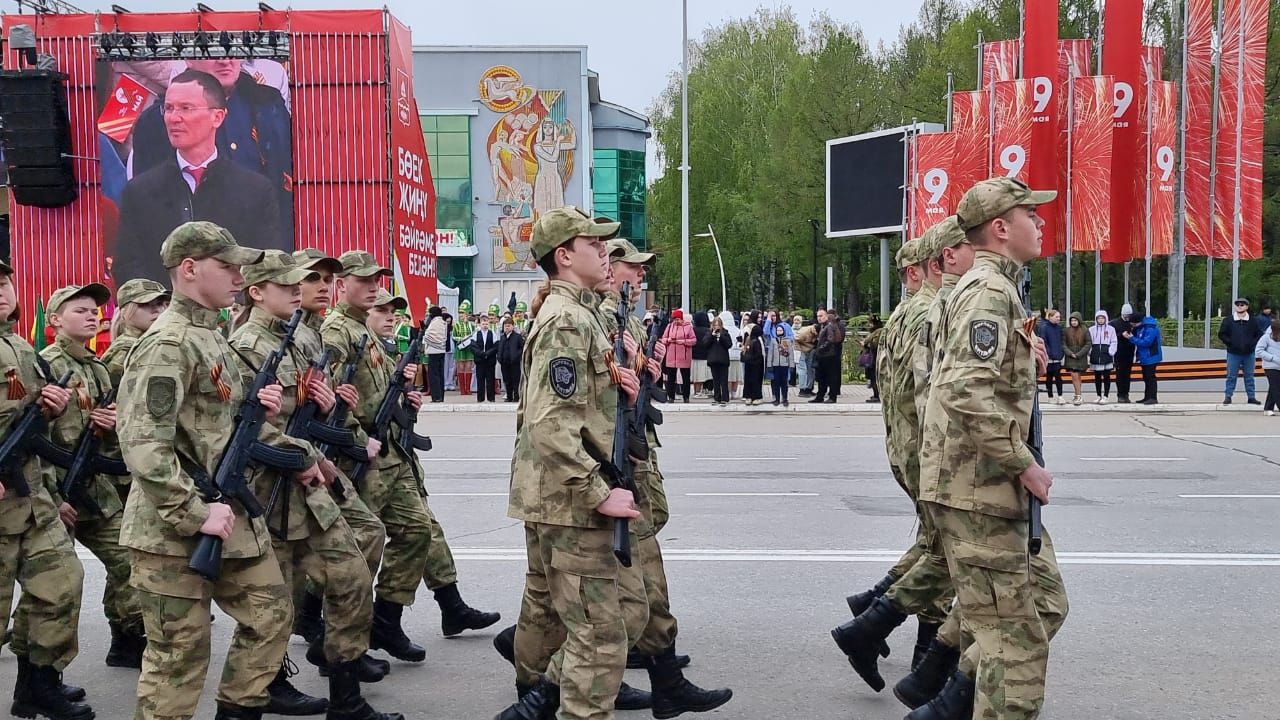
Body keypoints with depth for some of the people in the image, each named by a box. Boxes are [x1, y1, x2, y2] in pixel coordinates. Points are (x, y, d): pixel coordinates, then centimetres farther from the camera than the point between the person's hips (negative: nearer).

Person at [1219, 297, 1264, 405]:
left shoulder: (1253, 322, 5)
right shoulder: (1228, 321, 1)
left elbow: (1259, 335, 10)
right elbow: (1221, 334, 3)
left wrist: (1252, 344, -5)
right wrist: (1230, 343, -8)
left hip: (1249, 354, 1)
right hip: (1233, 353, -1)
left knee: (1249, 376, 9)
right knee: (1231, 376, 1)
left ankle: (1251, 397, 15)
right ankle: (1228, 396, 6)